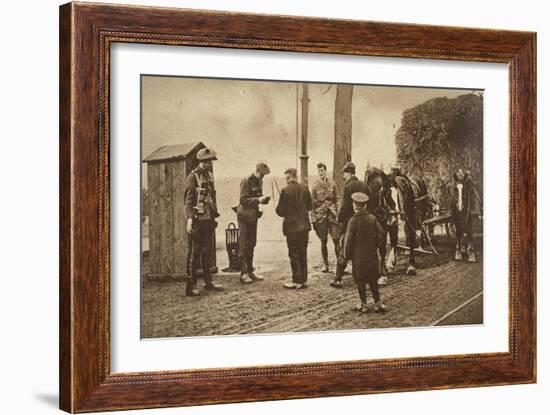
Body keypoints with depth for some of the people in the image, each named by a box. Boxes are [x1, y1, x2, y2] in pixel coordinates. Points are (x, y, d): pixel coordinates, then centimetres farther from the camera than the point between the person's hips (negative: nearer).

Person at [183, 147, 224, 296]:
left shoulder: (209, 175, 14)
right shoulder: (193, 176, -9)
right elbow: (188, 200, -14)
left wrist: (214, 216, 17)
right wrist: (189, 219, -23)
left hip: (208, 219, 8)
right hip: (197, 220, -8)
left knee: (207, 252, 14)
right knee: (194, 253, -4)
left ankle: (208, 281, 23)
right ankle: (191, 285, 0)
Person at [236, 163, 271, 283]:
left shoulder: (259, 181, 12)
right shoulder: (246, 181, -13)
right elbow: (243, 200, -17)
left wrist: (263, 199, 0)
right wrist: (257, 200, -24)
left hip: (254, 216, 8)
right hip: (245, 216, -8)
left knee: (251, 245, 13)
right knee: (244, 245, -4)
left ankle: (250, 271, 20)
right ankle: (244, 273, -1)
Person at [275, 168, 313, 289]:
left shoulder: (285, 190, -15)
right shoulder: (305, 188, 0)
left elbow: (280, 211, -12)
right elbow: (310, 206, 8)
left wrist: (278, 208, 9)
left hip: (292, 226, -5)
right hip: (304, 225, 5)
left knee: (294, 254, 3)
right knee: (303, 252, 13)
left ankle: (297, 281, 5)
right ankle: (303, 279, 18)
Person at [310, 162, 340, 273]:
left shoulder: (332, 184, 4)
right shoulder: (315, 186, 0)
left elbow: (336, 200, 9)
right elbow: (312, 204, 2)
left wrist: (338, 214, 3)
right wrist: (313, 220, -2)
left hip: (332, 215, 1)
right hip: (320, 216, -1)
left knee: (336, 240, -4)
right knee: (323, 242, 6)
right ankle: (325, 265, 15)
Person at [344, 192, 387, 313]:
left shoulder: (353, 221, -14)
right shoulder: (372, 218, -2)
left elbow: (349, 240, -13)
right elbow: (381, 234, 0)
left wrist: (347, 255, -2)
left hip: (358, 256, -4)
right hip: (372, 255, 4)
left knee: (360, 280, 6)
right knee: (373, 279, 14)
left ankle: (364, 305, 10)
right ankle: (378, 303, 15)